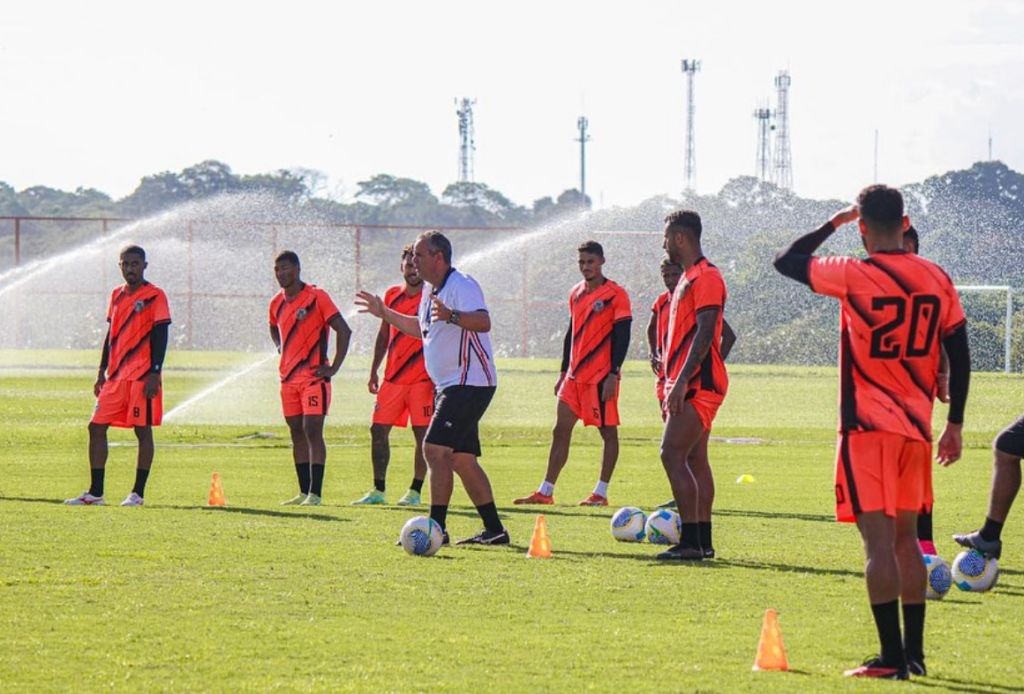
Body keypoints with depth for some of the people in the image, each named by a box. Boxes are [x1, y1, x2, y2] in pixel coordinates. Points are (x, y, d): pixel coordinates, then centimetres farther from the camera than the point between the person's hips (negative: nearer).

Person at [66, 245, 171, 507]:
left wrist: (155, 373, -16)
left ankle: (138, 493, 2)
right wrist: (102, 372, 17)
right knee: (97, 427, 3)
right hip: (115, 377, 7)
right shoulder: (117, 296, 15)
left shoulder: (155, 296, -5)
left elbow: (160, 336, -9)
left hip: (142, 376, -7)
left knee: (143, 430, -3)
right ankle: (95, 493, 7)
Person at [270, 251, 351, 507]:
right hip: (288, 377, 7)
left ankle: (316, 493, -13)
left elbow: (343, 330, -12)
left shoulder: (317, 297, -10)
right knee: (297, 433, 8)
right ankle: (304, 492, 13)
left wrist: (334, 368, -14)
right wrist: (281, 349, 13)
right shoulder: (277, 303, 11)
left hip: (313, 376, -7)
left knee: (312, 430, -12)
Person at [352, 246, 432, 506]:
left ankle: (415, 491, 3)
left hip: (422, 378, -5)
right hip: (393, 377, 5)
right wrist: (374, 371, 15)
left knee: (422, 432, -4)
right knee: (378, 429, 2)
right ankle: (378, 490, 9)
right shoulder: (392, 295, 11)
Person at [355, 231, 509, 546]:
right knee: (462, 459, 10)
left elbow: (483, 321, -33)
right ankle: (494, 530, 14)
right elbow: (421, 329, 33)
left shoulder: (462, 286, -16)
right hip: (449, 386, 10)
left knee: (435, 449, -16)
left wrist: (451, 316, -49)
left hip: (470, 383, -10)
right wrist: (384, 313, 33)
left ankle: (436, 528, -15)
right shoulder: (430, 291, 15)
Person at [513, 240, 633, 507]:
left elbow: (622, 337, -12)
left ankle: (601, 493, 4)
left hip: (601, 376, -7)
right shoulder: (576, 294, 14)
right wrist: (564, 372, 17)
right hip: (575, 376, 7)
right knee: (560, 431, 4)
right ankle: (545, 492, 6)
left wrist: (613, 374, -18)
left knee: (608, 432, 0)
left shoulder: (616, 295, -8)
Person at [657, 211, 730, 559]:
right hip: (693, 385, 10)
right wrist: (672, 385, 24)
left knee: (672, 454, -15)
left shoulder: (706, 276, -13)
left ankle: (690, 541, -16)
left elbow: (704, 332, -21)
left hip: (698, 384, -10)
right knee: (695, 460, 10)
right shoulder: (689, 278, 20)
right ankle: (702, 541, 12)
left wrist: (682, 381, -25)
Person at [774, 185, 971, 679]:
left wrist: (834, 222, 12)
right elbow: (959, 355, 7)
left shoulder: (854, 277, -11)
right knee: (906, 537, 14)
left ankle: (892, 657, -12)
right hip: (917, 427, 5)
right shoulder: (938, 280, 4)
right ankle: (913, 653, 16)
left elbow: (786, 261, 1)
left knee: (879, 537, -7)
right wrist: (954, 425, 15)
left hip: (868, 426, -5)